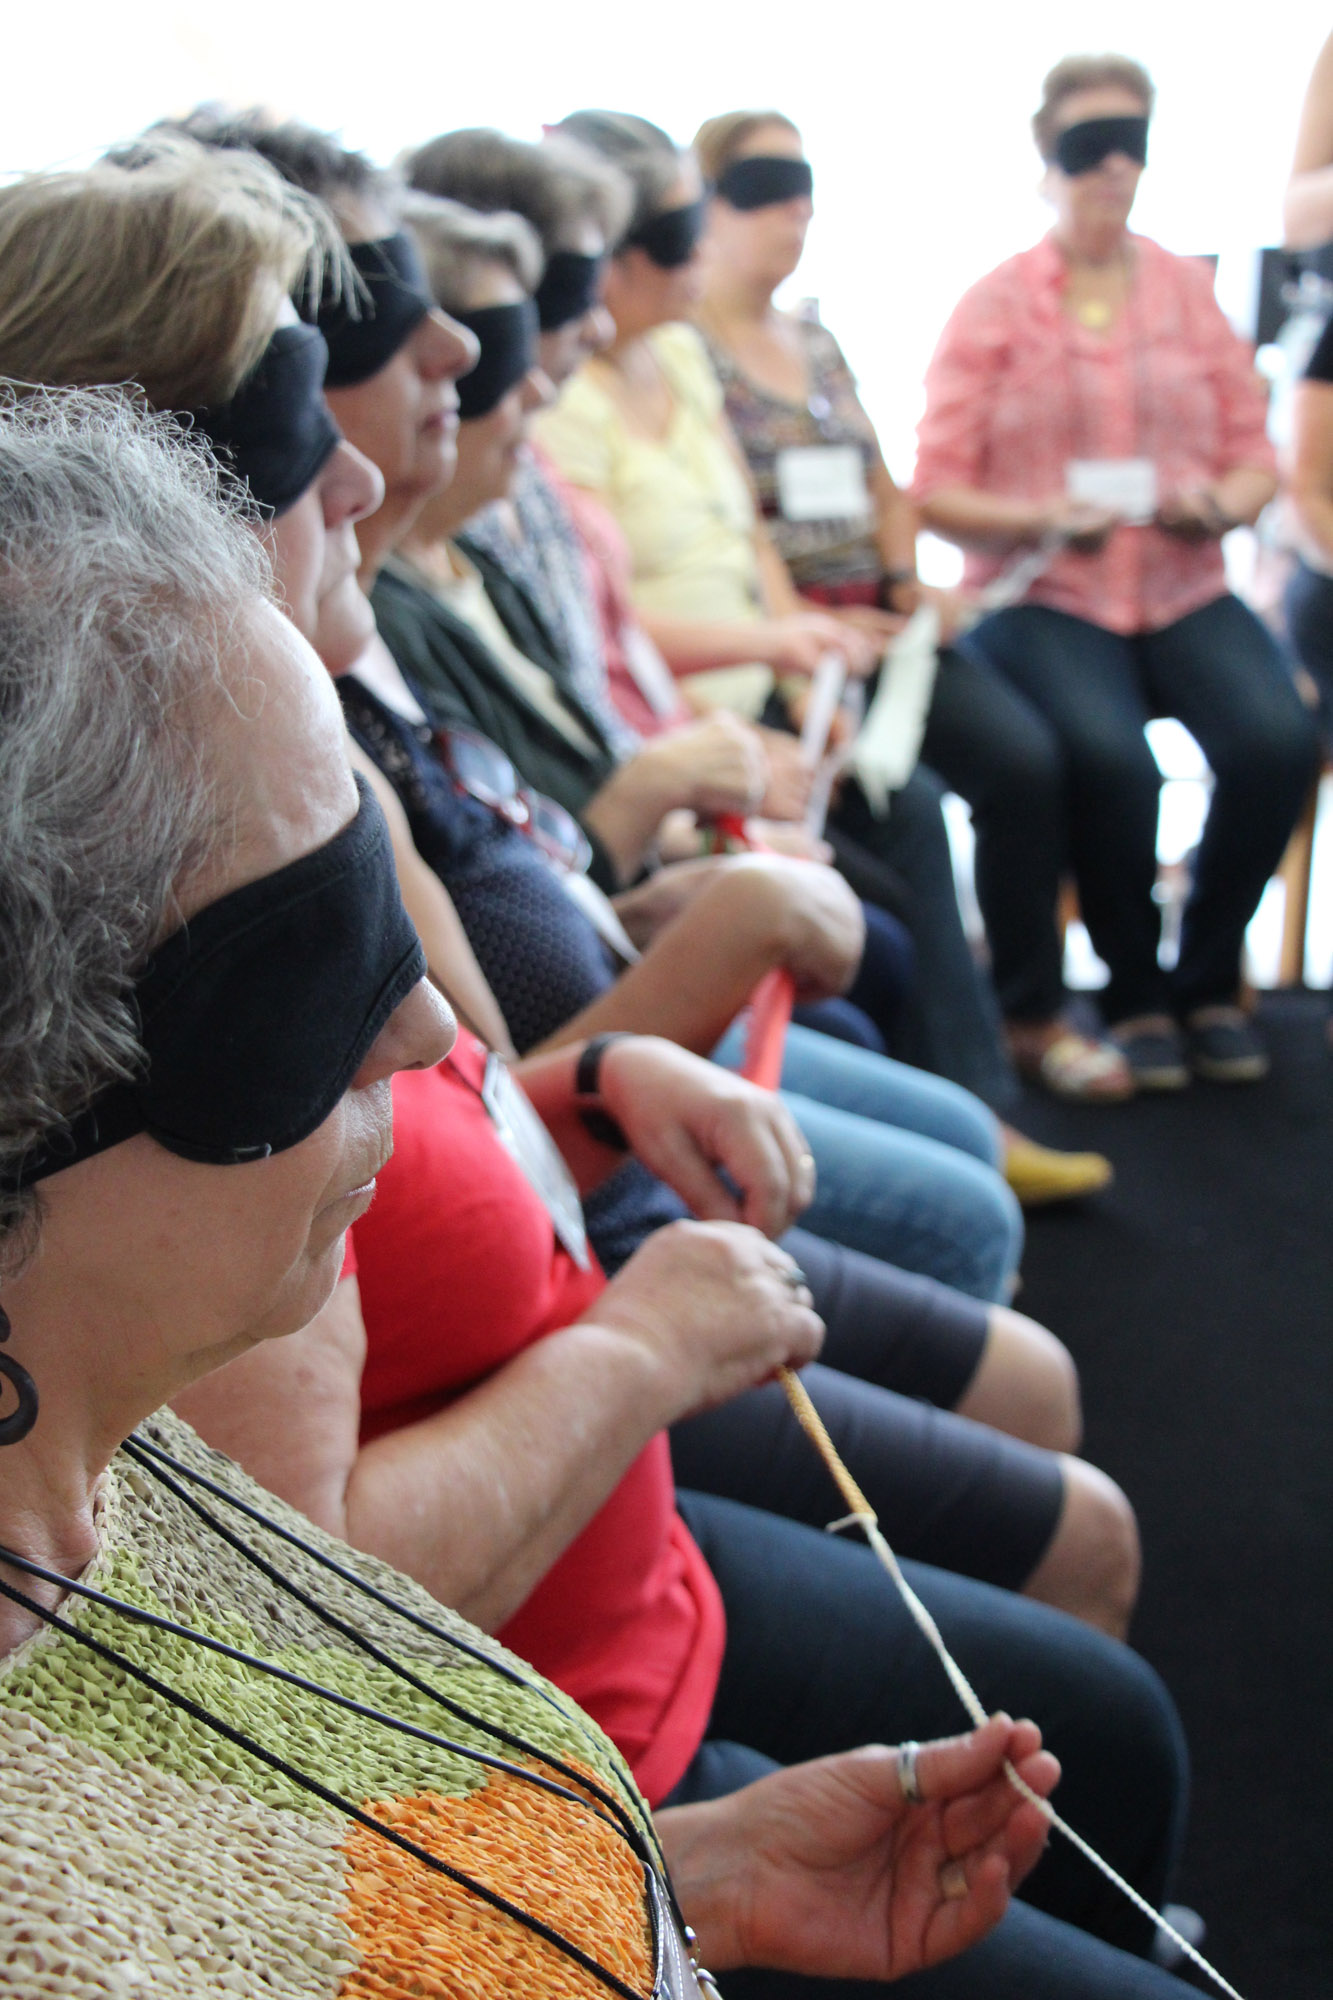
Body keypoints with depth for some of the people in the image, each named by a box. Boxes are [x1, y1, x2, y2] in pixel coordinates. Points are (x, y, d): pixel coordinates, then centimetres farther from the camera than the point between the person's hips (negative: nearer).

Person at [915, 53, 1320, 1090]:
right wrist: (1042, 520, -17)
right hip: (1043, 596, -3)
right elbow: (936, 491, 1)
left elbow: (1255, 457, 13)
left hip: (1185, 588, 3)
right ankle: (1134, 992, -6)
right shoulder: (995, 306, 6)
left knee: (1278, 739, -26)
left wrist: (1218, 505, -10)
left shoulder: (1189, 291, 14)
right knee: (1109, 756, -33)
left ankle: (1208, 980, -2)